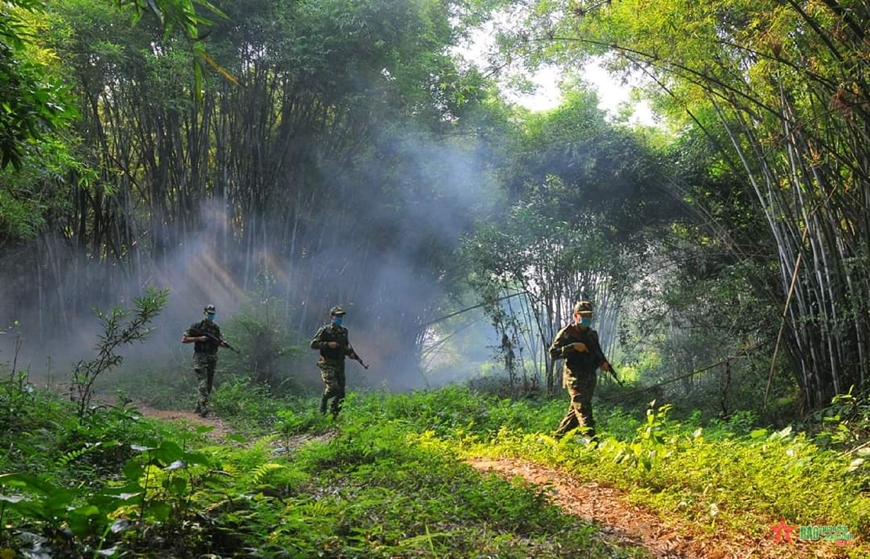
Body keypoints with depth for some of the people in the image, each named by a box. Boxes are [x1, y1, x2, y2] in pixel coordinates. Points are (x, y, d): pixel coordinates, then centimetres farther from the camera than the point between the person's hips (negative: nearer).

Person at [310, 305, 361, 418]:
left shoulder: (344, 331, 14)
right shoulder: (324, 330, -4)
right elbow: (313, 344, -8)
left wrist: (352, 354, 6)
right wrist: (328, 344, -18)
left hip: (339, 365, 6)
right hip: (327, 364, -6)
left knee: (341, 394, 2)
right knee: (333, 387, -21)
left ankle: (333, 416, 15)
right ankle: (323, 402, 9)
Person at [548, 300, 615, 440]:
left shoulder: (592, 334, 12)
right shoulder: (566, 333, -8)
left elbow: (598, 352, 24)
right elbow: (553, 353, -15)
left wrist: (603, 363, 1)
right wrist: (573, 347, -24)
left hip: (590, 378, 7)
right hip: (575, 378, -7)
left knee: (576, 410, 12)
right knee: (584, 410, -13)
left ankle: (559, 437, 23)